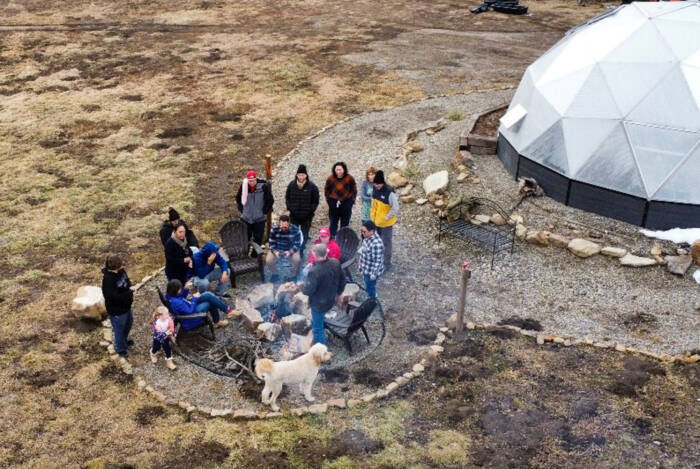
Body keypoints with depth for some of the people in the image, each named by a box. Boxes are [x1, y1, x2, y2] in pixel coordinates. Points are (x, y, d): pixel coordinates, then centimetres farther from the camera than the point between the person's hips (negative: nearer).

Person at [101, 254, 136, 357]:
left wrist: (130, 286, -13)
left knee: (129, 322, 30)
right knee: (119, 329, 16)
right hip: (117, 310, -8)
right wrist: (129, 292, -27)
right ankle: (120, 348, 43)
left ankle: (124, 340, 58)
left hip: (126, 305, 8)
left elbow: (126, 279, 9)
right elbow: (113, 297, -34)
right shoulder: (108, 280, -36)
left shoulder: (120, 271, -11)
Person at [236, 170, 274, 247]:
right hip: (246, 219, 3)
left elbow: (270, 200, -2)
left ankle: (255, 253, 14)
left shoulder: (263, 186, -12)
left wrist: (265, 211, -3)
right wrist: (241, 209, 9)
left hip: (259, 219, -2)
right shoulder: (244, 186, -3)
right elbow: (238, 198, 16)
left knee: (258, 239, 4)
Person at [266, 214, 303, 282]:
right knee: (268, 261, -25)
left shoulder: (296, 230, -17)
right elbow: (272, 244, -8)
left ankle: (292, 276, -1)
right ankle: (274, 274, 8)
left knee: (297, 260, -31)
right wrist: (275, 252, -29)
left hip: (291, 250, -1)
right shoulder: (274, 230, -15)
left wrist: (290, 252, -31)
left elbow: (297, 244, -13)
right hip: (277, 250, 1)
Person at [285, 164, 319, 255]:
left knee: (304, 235, 8)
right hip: (294, 215, 2)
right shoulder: (291, 185, -2)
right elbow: (287, 198, 11)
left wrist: (311, 210, -9)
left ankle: (301, 250, 22)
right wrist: (289, 208, -1)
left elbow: (315, 201, -1)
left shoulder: (312, 186, -9)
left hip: (306, 217, -2)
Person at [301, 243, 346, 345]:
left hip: (318, 304, -8)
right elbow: (342, 279, 4)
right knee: (316, 323, 33)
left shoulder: (315, 271, -34)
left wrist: (302, 285, -4)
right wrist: (338, 292, 21)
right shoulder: (335, 263, -11)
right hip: (331, 300, 8)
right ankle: (318, 342, 51)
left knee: (318, 328, 11)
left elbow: (308, 290, -27)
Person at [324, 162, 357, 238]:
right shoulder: (330, 179, -5)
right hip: (333, 204, 1)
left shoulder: (349, 179, -8)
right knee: (333, 223, 5)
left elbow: (354, 190, 4)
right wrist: (328, 200, 6)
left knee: (345, 224, 7)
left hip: (346, 203, -1)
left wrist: (351, 200, -1)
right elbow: (326, 191, 9)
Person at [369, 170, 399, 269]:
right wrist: (372, 214, 9)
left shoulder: (389, 192, -26)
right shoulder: (375, 189, -3)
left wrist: (386, 218, -19)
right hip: (376, 221, 7)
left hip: (386, 223, -7)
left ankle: (386, 264, 18)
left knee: (386, 242, 5)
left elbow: (395, 208, -21)